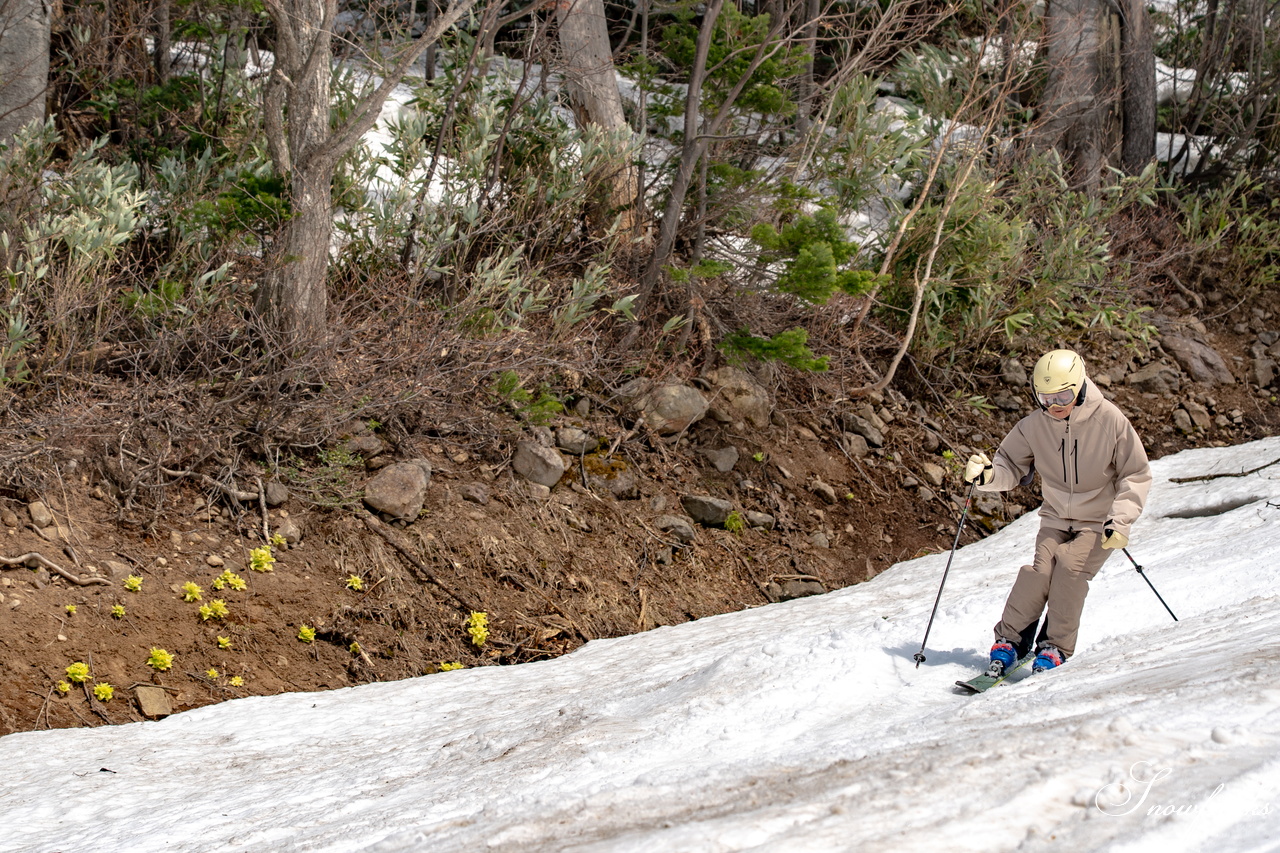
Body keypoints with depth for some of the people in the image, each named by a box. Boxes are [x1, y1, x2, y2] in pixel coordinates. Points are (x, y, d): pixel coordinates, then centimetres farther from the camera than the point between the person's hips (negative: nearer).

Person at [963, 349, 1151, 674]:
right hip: (1056, 517, 3)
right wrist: (987, 475, -21)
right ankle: (1010, 640, -6)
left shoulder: (1110, 420, -16)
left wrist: (1121, 520, -20)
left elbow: (1136, 475, -9)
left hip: (1098, 522, -3)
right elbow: (1012, 466, 2)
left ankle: (1056, 647, -12)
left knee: (1071, 568, -24)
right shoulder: (1035, 425, -8)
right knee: (1040, 569, -19)